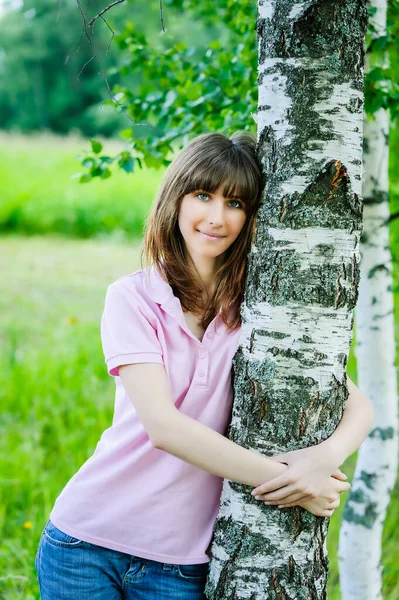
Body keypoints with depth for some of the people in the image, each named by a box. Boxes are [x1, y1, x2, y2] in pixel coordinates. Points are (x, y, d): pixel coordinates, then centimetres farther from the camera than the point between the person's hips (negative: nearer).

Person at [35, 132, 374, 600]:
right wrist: (285, 479, -20)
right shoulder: (133, 297, -5)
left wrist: (328, 455, -26)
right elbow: (163, 426, -16)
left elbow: (357, 405, -3)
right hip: (88, 543, -1)